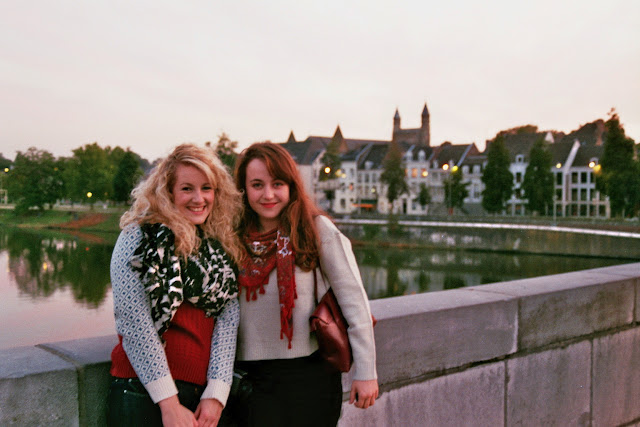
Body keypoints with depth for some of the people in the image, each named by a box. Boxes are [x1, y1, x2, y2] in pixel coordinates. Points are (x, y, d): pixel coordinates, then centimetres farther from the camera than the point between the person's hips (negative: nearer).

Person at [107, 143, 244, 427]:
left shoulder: (223, 248, 6)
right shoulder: (140, 237, -6)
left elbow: (227, 320, 1)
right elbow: (133, 322, -12)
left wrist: (216, 394, -8)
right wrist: (169, 403, -13)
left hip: (203, 394, 4)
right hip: (143, 391, -3)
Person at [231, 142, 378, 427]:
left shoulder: (317, 229, -7)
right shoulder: (238, 236, 5)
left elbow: (354, 301, -7)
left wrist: (365, 371, -8)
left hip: (308, 374, -3)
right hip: (250, 378, 3)